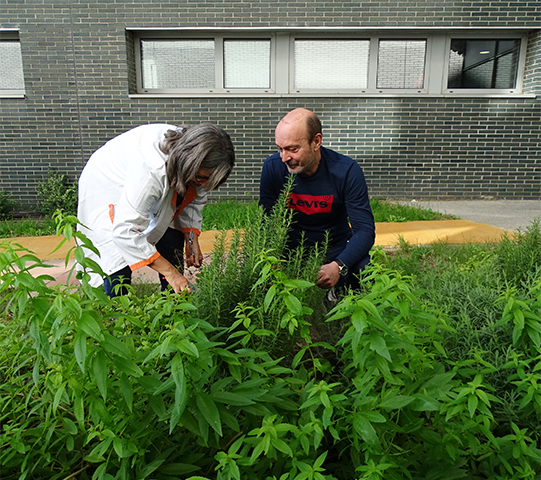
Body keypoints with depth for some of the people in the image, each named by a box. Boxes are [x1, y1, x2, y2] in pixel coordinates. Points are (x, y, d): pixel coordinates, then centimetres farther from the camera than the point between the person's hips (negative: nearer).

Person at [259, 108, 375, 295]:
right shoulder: (272, 167, -13)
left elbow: (365, 229, -20)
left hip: (337, 252, -1)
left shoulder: (347, 171, -18)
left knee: (363, 271, -30)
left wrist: (338, 266, -39)